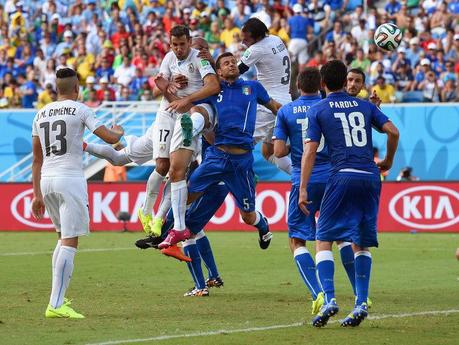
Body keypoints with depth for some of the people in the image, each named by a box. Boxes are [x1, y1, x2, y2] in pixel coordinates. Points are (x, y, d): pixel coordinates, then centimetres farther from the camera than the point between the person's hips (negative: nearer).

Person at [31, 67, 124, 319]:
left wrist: (37, 194, 19)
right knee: (69, 242, -8)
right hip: (70, 179, -6)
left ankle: (58, 298, 22)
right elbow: (110, 138, -5)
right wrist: (119, 132, 20)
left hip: (46, 180, 6)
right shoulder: (80, 110, -3)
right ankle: (56, 305, -18)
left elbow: (37, 159, 15)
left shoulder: (41, 114, 13)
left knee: (63, 237, 23)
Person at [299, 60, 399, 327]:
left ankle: (329, 300, -17)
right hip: (370, 177, 4)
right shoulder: (365, 106, 15)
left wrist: (303, 189, -3)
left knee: (323, 240, 1)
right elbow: (393, 132, 7)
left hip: (343, 177, -4)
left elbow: (310, 150, -2)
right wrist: (388, 162, 23)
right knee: (362, 244, 12)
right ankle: (361, 303, 1)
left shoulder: (318, 110, 6)